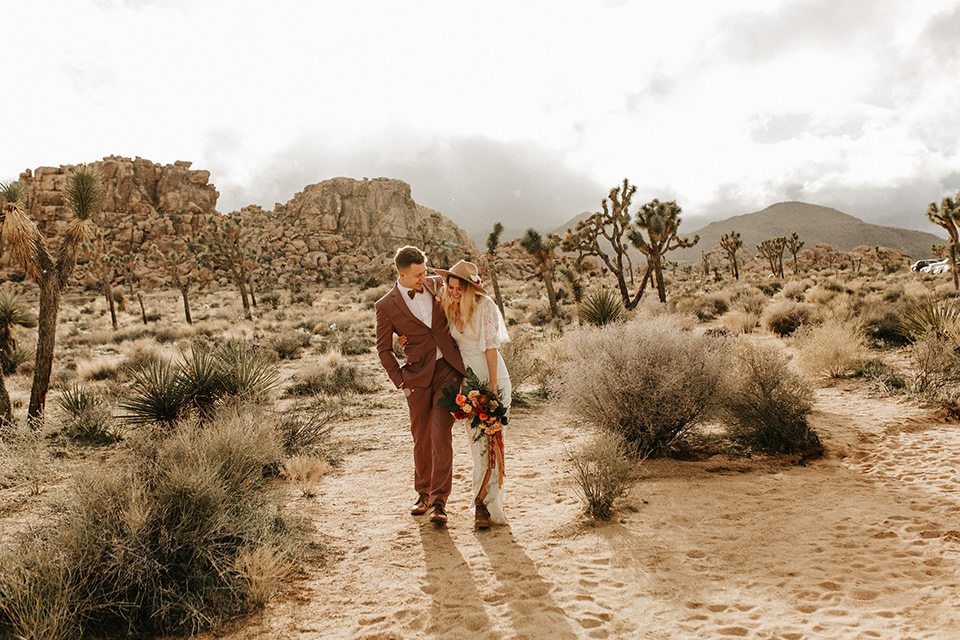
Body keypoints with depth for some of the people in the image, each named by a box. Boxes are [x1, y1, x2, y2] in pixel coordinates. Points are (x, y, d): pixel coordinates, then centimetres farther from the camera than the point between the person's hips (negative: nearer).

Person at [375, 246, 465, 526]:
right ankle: (423, 493, 30)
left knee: (441, 434, -8)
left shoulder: (436, 284, 6)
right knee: (421, 437, 9)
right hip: (418, 376, -1)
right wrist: (401, 382, -1)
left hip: (448, 369, 1)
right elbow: (384, 348, 4)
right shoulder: (386, 306, -2)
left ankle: (439, 500, -2)